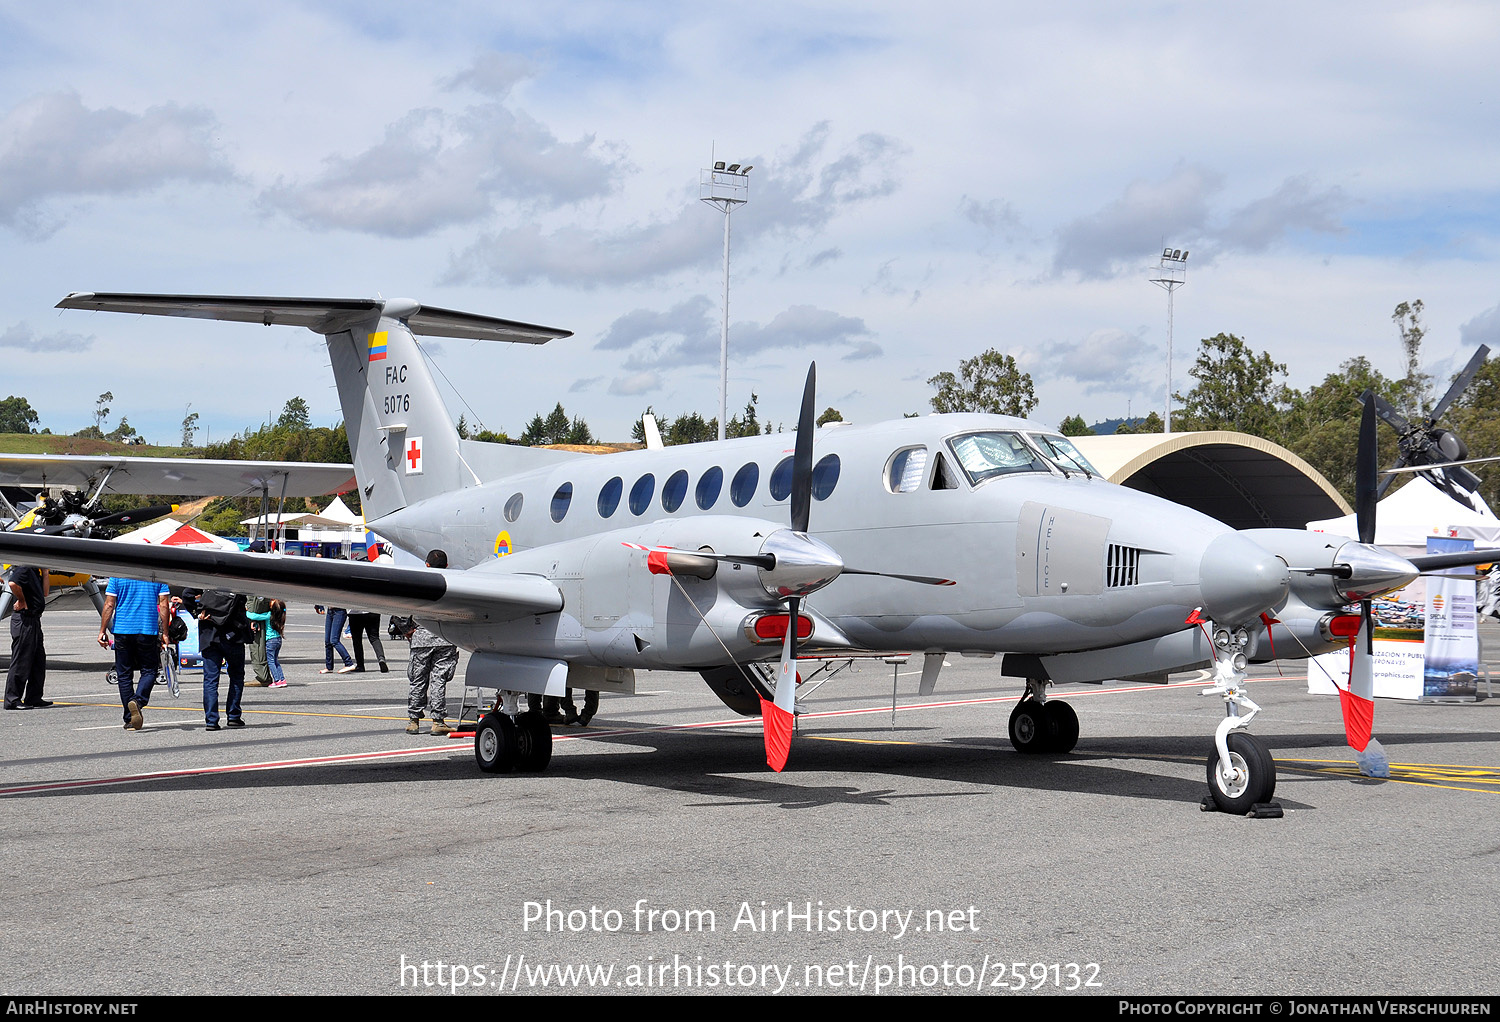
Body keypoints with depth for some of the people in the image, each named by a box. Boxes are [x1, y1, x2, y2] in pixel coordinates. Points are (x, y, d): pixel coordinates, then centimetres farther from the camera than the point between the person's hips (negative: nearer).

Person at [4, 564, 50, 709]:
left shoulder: (34, 570, 16)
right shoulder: (24, 568, -14)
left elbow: (45, 592, 16)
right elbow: (13, 583, -33)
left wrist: (45, 571, 11)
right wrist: (22, 600, -18)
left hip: (33, 620, 10)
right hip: (24, 619, -10)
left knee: (39, 660, 13)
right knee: (22, 661, -5)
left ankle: (34, 698, 20)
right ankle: (12, 700, 1)